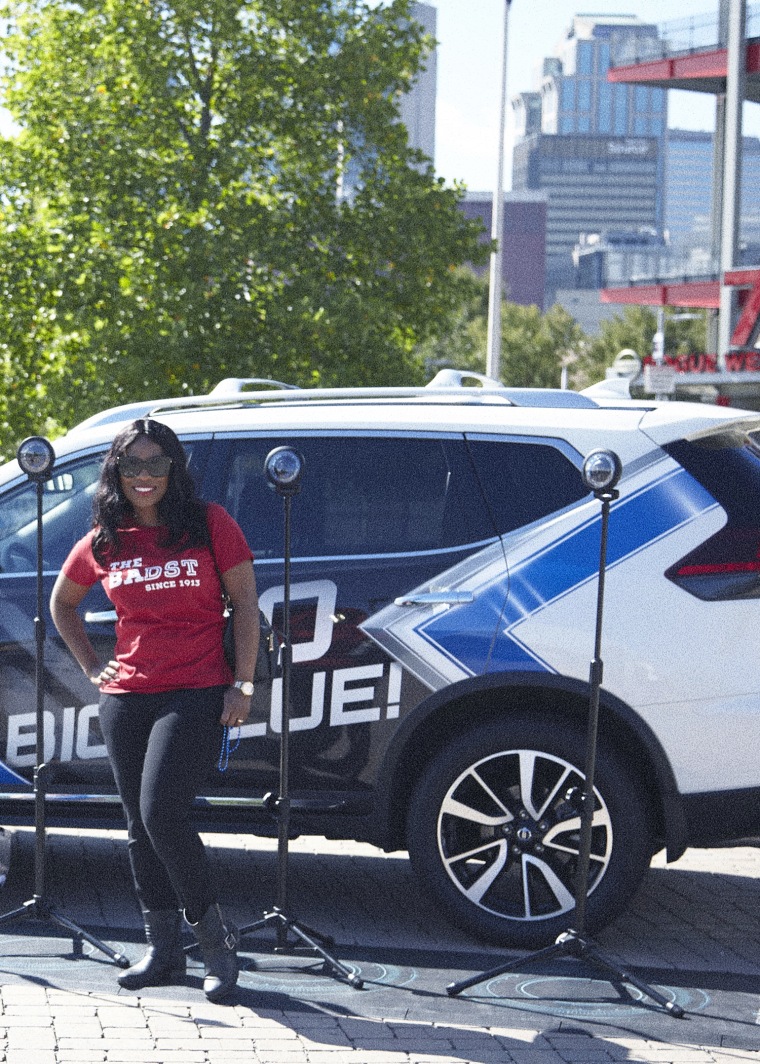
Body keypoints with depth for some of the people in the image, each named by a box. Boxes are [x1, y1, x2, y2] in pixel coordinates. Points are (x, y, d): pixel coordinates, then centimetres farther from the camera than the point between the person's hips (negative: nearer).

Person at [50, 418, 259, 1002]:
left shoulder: (211, 524, -2)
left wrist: (242, 683, -5)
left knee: (162, 815, -16)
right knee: (141, 827, 7)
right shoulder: (104, 543, 8)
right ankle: (164, 952, 18)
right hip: (126, 697, 5)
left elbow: (245, 603, 0)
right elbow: (63, 603, 25)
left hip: (198, 695, -5)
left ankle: (214, 932, 3)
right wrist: (91, 665, 14)